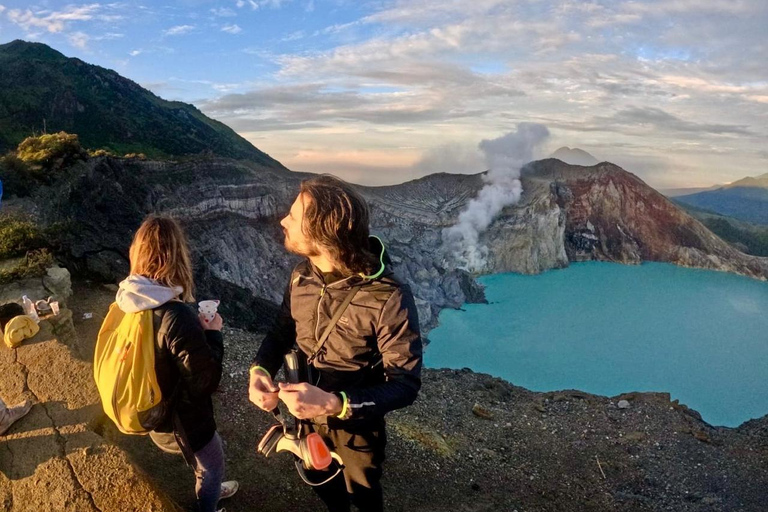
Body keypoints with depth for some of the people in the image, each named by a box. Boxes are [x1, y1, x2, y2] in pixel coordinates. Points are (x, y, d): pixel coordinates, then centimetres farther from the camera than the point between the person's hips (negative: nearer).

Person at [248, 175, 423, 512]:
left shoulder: (389, 298, -33)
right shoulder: (301, 276, -13)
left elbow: (405, 385, -28)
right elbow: (282, 332, 1)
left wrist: (335, 404, -41)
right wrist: (260, 370, -20)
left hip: (357, 426, -5)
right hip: (307, 417, 5)